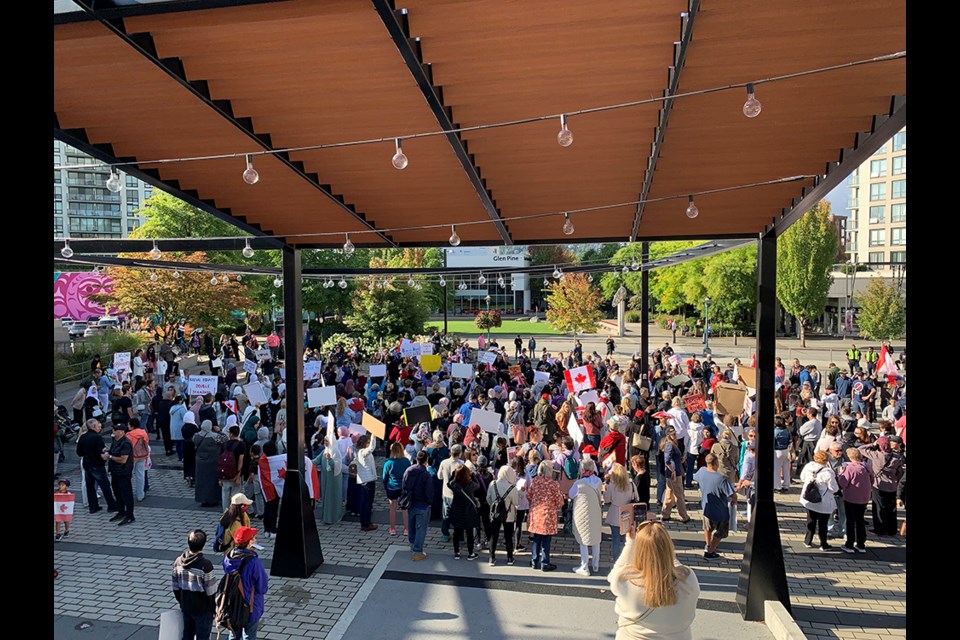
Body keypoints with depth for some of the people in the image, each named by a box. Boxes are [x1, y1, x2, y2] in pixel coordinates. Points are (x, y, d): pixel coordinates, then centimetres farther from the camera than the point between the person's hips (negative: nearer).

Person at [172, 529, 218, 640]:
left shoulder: (178, 561, -9)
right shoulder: (205, 565, -26)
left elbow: (176, 588, 3)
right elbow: (211, 592, -19)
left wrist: (181, 603, 18)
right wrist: (214, 609, -4)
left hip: (185, 608, 6)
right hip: (203, 610, -6)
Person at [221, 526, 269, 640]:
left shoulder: (228, 558, -13)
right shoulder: (255, 562, -30)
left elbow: (227, 578, 5)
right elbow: (262, 588, -21)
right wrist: (266, 583, 0)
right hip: (250, 608, -5)